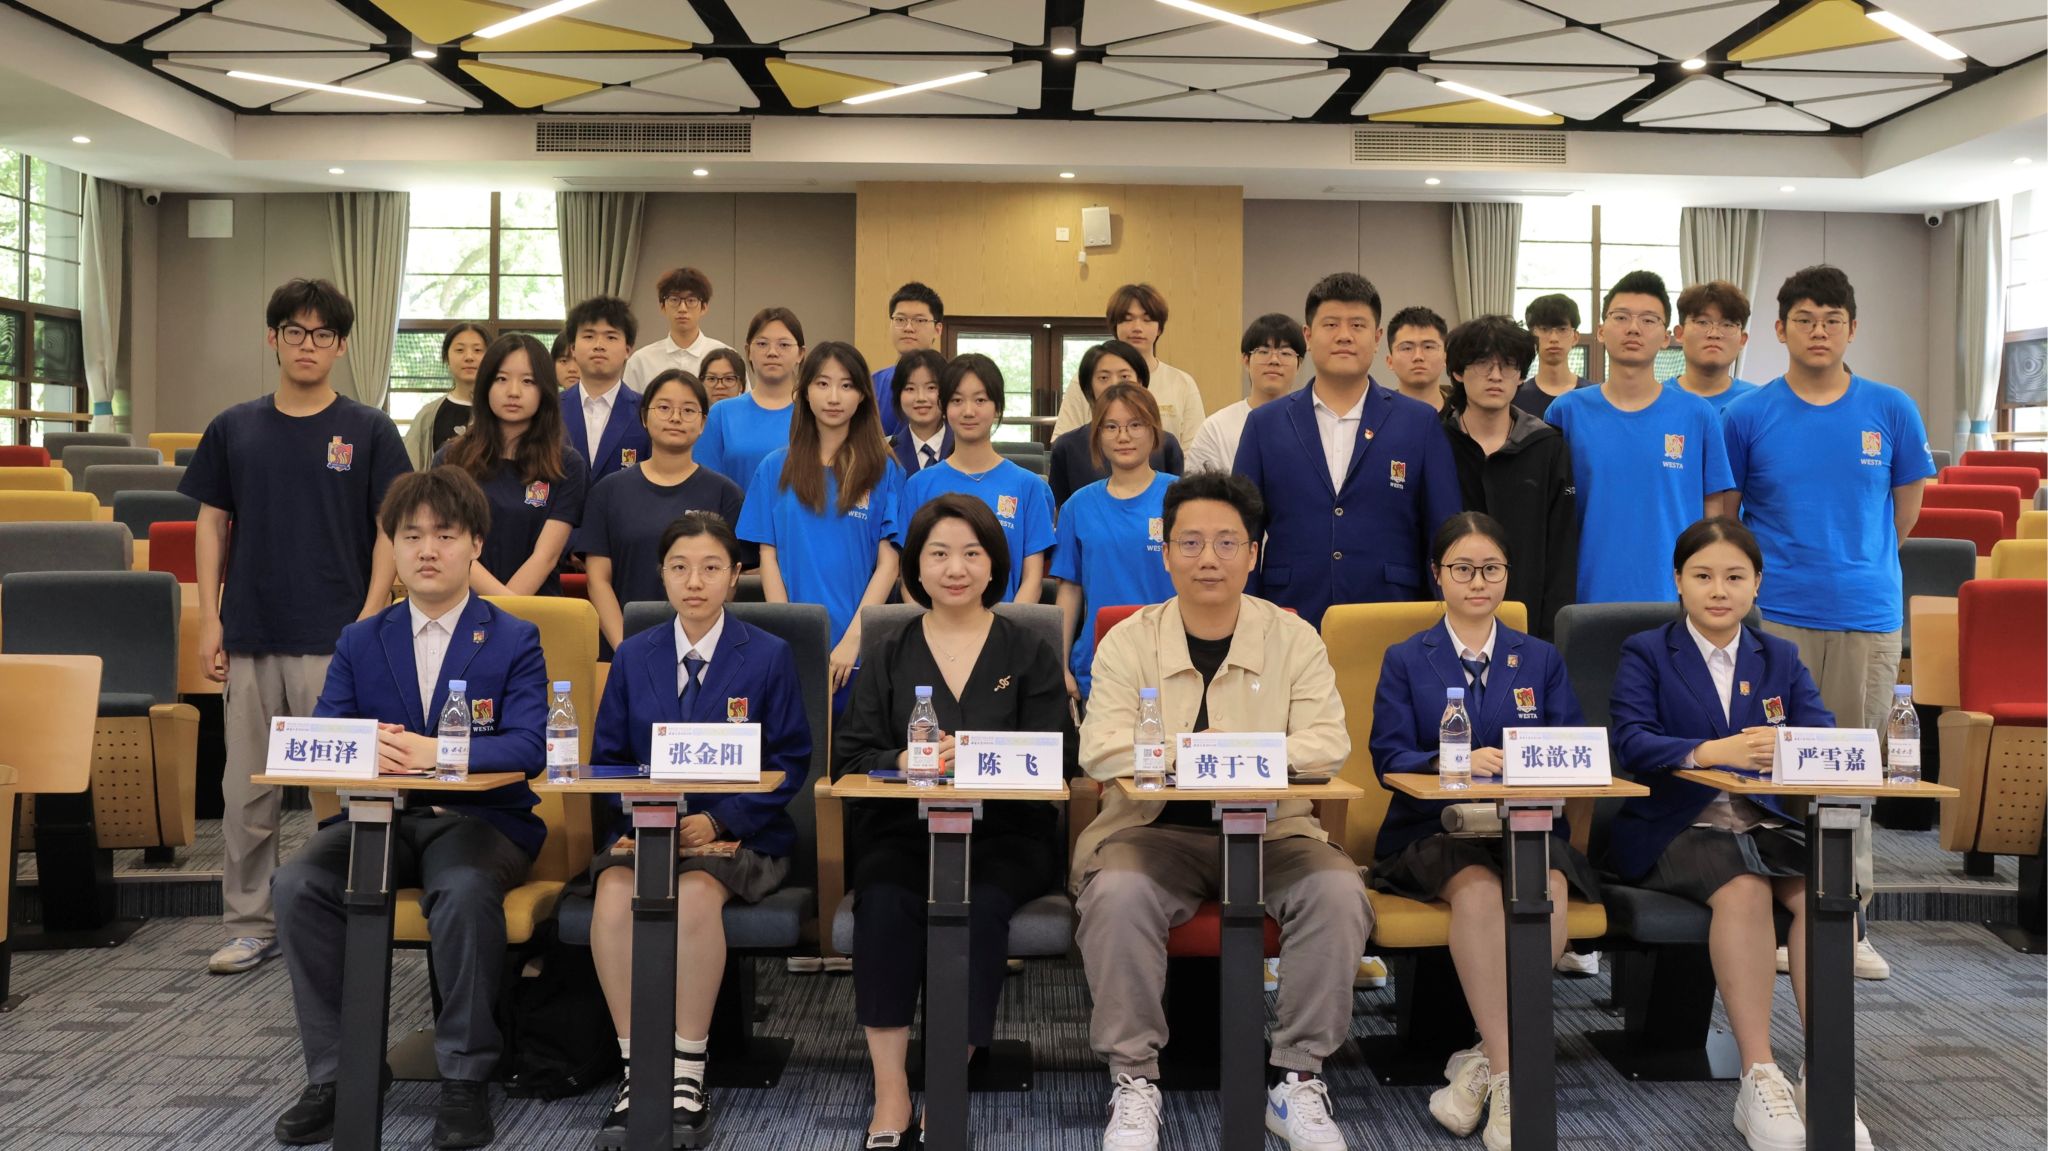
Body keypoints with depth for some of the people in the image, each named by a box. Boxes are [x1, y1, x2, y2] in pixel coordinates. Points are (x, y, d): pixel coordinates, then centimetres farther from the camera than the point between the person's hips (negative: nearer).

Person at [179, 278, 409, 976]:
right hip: (248, 636, 3)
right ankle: (250, 925, 18)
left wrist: (369, 622, -8)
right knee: (246, 788, 7)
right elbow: (212, 525, 11)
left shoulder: (368, 432, 2)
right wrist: (210, 619, 3)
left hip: (335, 638, -3)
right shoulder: (234, 429, 9)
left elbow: (391, 529, 0)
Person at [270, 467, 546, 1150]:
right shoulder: (359, 641, 15)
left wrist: (433, 751, -26)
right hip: (380, 817, 4)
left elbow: (526, 748, -11)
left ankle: (466, 1079, -19)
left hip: (480, 818, -3)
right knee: (297, 885, -25)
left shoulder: (515, 640, 4)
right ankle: (333, 1075, -11)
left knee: (465, 891, -36)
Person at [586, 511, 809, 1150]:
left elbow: (790, 763, -1)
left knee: (696, 893, -36)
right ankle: (636, 1068, -19)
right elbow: (608, 756, 12)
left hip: (738, 830, -2)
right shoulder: (633, 657, 12)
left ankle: (689, 1074, -24)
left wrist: (717, 820, -14)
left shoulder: (769, 656, 3)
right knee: (615, 892, -31)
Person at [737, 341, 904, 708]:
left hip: (860, 647, -1)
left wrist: (852, 639, -12)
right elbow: (769, 559, 4)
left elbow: (888, 563, -2)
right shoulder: (775, 469, 7)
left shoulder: (884, 471, 3)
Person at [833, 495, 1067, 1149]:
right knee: (884, 901, -30)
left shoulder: (1030, 655, 12)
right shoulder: (889, 658, 16)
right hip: (903, 829, 1)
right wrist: (906, 763, -16)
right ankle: (890, 1095, -26)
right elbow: (851, 755, 6)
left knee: (980, 904, -32)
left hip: (1004, 832, -1)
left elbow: (1051, 759, 1)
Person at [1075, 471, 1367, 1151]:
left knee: (1338, 891, -26)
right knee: (1116, 894, -31)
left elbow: (1328, 745, -7)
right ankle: (1133, 1081, -15)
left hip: (1271, 833, 1)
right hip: (1156, 833, -1)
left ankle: (1296, 1077, -11)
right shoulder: (1128, 642, 6)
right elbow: (1101, 748, -9)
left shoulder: (1294, 640, 7)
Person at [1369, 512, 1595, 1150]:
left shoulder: (1541, 659, 19)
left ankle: (1484, 1060, -21)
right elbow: (1389, 756, -1)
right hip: (1434, 828, -1)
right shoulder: (1406, 660, 13)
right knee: (1478, 890, -35)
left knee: (1548, 891, -33)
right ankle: (1510, 1072, -30)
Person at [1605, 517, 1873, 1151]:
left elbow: (1825, 734, 0)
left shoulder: (1780, 657, 18)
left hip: (1765, 821, 4)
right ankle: (1759, 1079, -28)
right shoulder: (1645, 652, 7)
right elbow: (1631, 742, -11)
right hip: (1674, 828, -3)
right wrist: (1710, 752, -29)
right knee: (1744, 889, -34)